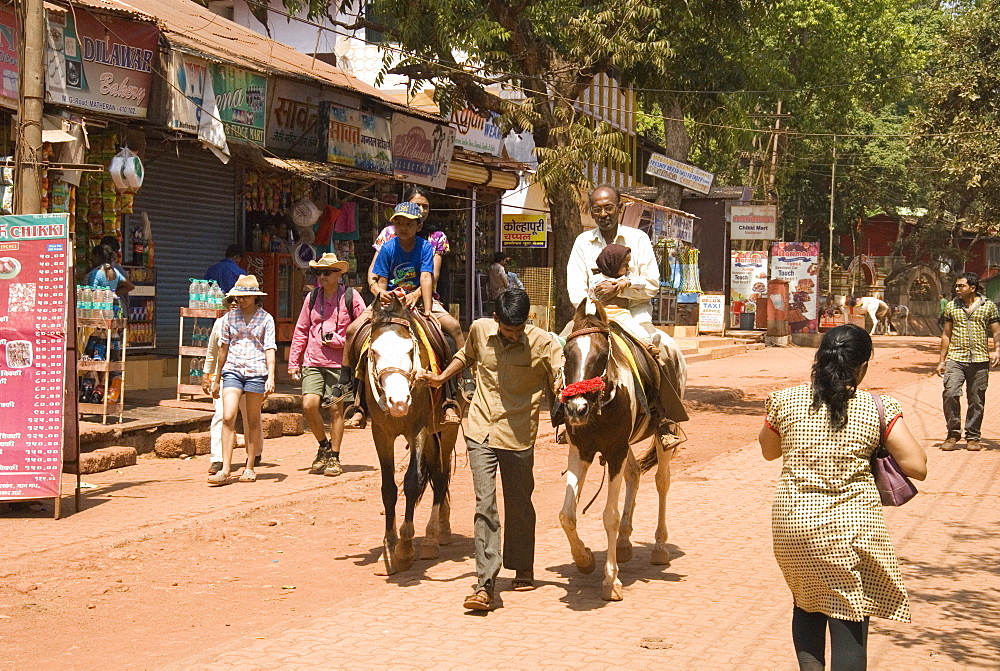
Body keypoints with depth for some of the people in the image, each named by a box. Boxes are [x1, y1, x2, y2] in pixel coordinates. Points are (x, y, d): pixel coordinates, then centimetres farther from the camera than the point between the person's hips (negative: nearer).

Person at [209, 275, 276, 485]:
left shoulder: (265, 319, 3)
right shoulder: (229, 318, 10)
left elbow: (269, 349, -2)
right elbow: (223, 348, 17)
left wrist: (271, 377, -14)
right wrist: (217, 379, 19)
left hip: (256, 371, -2)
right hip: (232, 371, 2)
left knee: (253, 421, 6)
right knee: (228, 417, -11)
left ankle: (250, 468, 16)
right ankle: (225, 470, -12)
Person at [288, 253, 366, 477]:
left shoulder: (350, 296, -1)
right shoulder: (312, 297, 9)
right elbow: (301, 331, 14)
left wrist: (339, 340, -11)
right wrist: (293, 361, 10)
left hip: (339, 362, -2)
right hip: (312, 362, 3)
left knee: (336, 408, 1)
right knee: (309, 405, -11)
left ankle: (334, 458, 13)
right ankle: (324, 446, 13)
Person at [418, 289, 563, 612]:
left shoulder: (543, 344, -9)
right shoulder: (480, 330, 1)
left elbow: (560, 382, -11)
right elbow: (467, 355, 23)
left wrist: (560, 388, -33)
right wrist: (441, 377, 13)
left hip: (519, 436, -1)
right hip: (480, 431, 1)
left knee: (519, 503, 12)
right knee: (484, 503, -8)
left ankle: (523, 569, 34)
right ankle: (485, 584, -13)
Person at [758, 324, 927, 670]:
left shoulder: (785, 401, -1)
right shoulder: (878, 409, -7)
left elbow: (768, 451, 16)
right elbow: (917, 467, -8)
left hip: (793, 524, 3)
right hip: (851, 527, -3)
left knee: (807, 606, 24)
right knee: (849, 622, 2)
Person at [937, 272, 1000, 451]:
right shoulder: (952, 306, 10)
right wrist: (942, 360, 12)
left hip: (979, 360, -1)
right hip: (955, 358, 1)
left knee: (976, 401, 3)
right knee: (950, 393, -14)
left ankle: (973, 437, 16)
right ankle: (953, 434, 0)